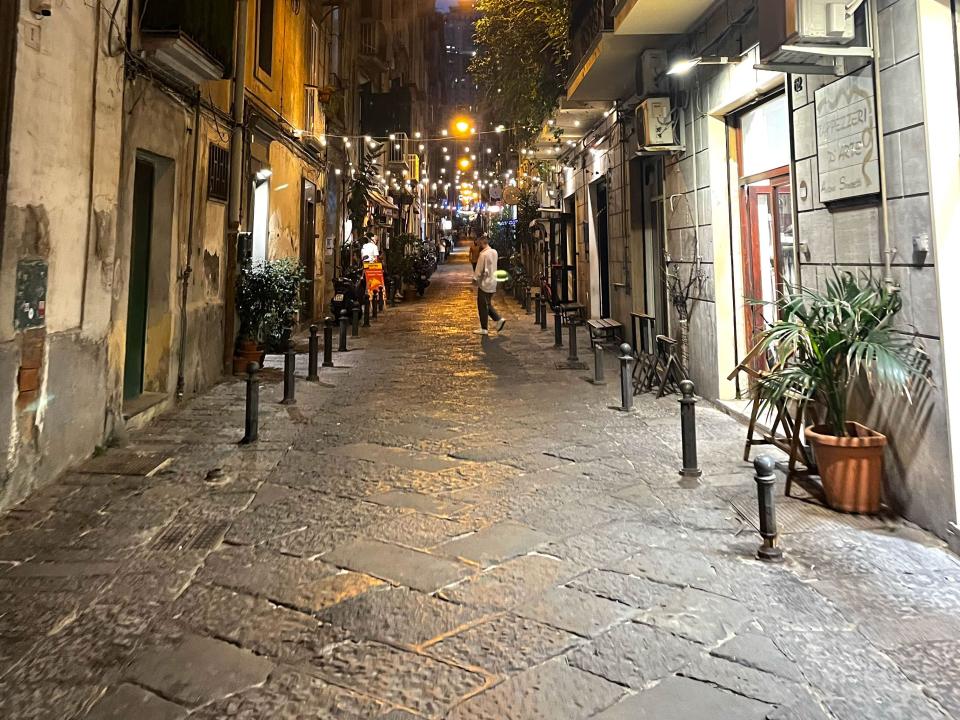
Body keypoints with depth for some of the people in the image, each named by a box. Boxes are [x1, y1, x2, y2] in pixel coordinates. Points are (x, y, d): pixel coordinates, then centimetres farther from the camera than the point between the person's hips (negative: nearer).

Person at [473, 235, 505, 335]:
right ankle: (499, 319, 7)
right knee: (488, 304, 19)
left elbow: (479, 269, -13)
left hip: (485, 283, -8)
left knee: (482, 306, 1)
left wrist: (475, 278, -2)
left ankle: (484, 329, 6)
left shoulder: (483, 254, -18)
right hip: (493, 282, 8)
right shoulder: (494, 252, 6)